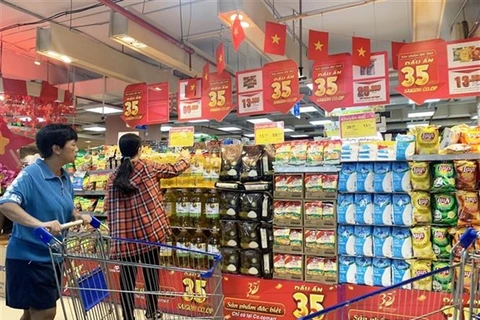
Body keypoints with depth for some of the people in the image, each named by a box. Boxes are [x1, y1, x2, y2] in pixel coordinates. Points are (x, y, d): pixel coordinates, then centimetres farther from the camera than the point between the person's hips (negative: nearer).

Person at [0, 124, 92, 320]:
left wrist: (78, 217, -6)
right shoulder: (30, 175, -20)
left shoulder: (65, 178, 4)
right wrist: (39, 224, -44)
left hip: (52, 256, 8)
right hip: (30, 256, -8)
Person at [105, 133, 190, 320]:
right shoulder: (149, 168, -3)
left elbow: (109, 210, 4)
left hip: (124, 237, 2)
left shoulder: (113, 178, 4)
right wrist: (186, 159, 32)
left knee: (127, 279, 10)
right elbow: (174, 170, 12)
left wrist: (115, 234, 13)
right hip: (149, 231, -2)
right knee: (151, 273, 15)